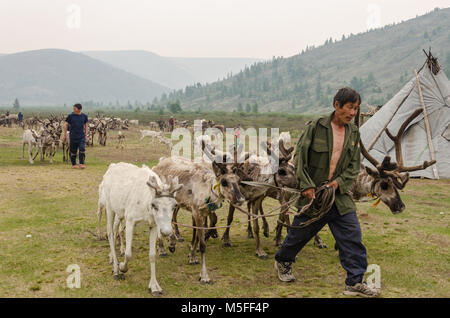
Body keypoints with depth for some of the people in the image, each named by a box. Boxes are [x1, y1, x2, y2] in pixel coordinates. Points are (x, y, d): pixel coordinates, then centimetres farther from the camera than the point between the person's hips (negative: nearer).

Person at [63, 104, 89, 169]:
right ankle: (74, 164, 19)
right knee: (73, 151, 6)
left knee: (82, 149, -11)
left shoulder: (84, 116, 3)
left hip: (81, 136, 1)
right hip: (73, 136, -1)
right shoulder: (71, 116, -4)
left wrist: (86, 134, 9)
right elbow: (66, 125, 3)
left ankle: (81, 164, -5)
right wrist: (65, 135, 2)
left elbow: (86, 125, 14)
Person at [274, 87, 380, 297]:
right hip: (313, 193, -4)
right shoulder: (316, 126, -9)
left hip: (340, 195, 4)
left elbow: (354, 165, 8)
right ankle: (282, 262, 38)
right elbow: (300, 157, -9)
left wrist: (340, 181, -10)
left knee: (352, 236, -4)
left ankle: (355, 282, 3)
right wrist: (306, 185, -15)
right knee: (300, 233, 11)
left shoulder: (353, 132, 6)